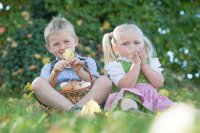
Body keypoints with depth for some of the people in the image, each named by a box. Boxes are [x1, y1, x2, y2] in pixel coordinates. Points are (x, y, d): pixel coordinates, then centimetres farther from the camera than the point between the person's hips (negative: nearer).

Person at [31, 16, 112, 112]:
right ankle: (74, 110, -41)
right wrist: (55, 74, -10)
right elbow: (46, 91, 5)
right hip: (59, 103, 0)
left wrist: (79, 71, -8)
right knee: (37, 82, -24)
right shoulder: (48, 68, 22)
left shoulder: (88, 62, 22)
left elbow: (96, 85, 6)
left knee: (105, 80, -23)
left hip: (86, 100, 0)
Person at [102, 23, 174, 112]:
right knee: (127, 102, -40)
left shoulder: (151, 61, 15)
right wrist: (136, 64, -14)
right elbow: (126, 86, -14)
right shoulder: (114, 65, 2)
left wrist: (144, 64, -5)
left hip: (150, 97, 6)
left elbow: (159, 83, 1)